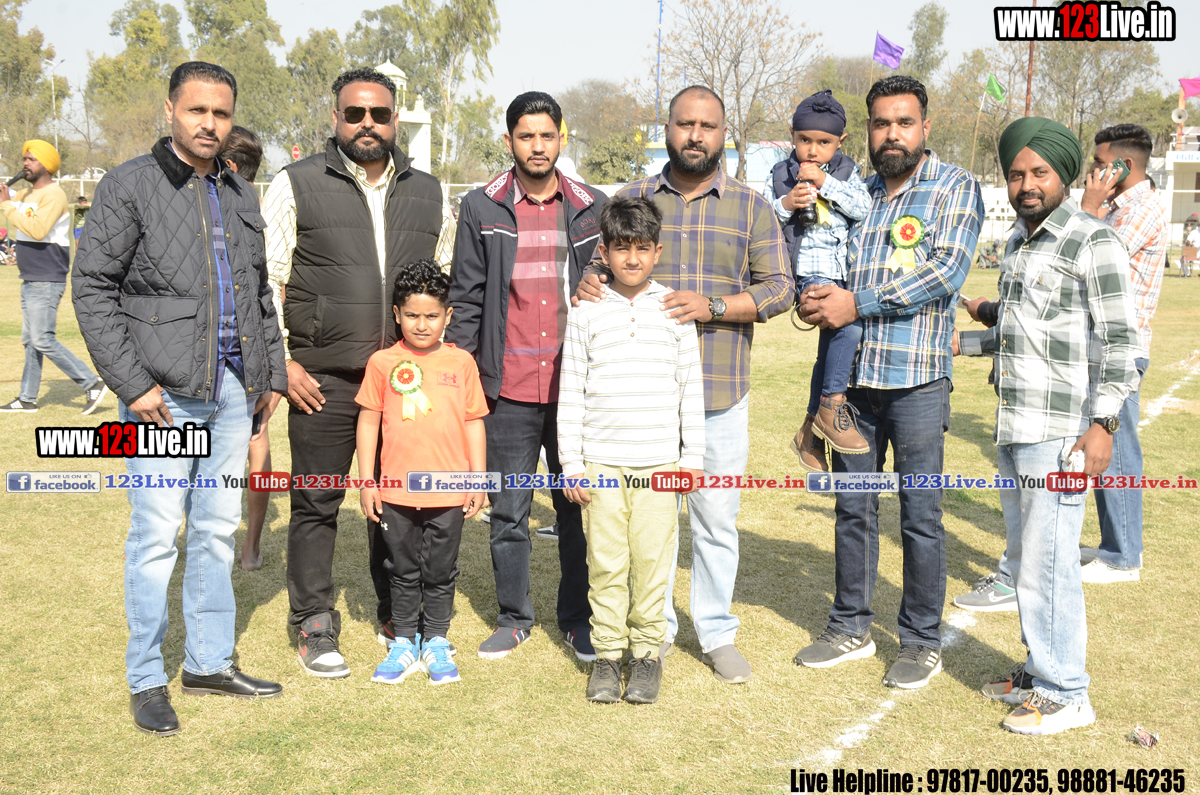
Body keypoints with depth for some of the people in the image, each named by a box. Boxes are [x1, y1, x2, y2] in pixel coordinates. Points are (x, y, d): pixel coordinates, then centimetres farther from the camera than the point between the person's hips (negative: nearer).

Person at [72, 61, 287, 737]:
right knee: (158, 535, -3)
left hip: (234, 389, 6)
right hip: (164, 392, -5)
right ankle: (147, 680, 11)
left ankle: (210, 662, 24)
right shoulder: (130, 186, -3)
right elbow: (92, 288, -6)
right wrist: (132, 382, -13)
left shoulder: (241, 194, 15)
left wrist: (271, 371, 14)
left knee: (219, 529, 12)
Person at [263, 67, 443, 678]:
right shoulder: (297, 185, 1)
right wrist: (281, 360, -7)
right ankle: (314, 627, 16)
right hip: (323, 379, -3)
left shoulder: (426, 192, 12)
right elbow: (265, 279, -1)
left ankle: (398, 618, 27)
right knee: (317, 503, 3)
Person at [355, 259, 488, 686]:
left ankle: (436, 643, 26)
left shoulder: (461, 362, 2)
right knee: (404, 572, 12)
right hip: (397, 490, 0)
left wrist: (479, 479, 5)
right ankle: (404, 644, 26)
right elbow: (368, 422, 3)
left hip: (449, 491, 0)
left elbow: (474, 423, 7)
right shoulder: (382, 363, -1)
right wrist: (367, 481, 1)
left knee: (441, 571, 11)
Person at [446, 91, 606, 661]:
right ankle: (513, 618, 24)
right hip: (508, 389, 0)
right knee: (508, 511, 8)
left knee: (577, 506, 7)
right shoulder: (481, 209, 4)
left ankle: (578, 619, 23)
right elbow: (466, 298, 5)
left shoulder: (592, 209, 7)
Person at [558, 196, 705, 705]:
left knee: (652, 560, 3)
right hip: (601, 462, 0)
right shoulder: (586, 313, 3)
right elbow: (570, 392, 4)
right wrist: (571, 462, 1)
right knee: (605, 562, 3)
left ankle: (647, 651, 18)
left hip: (659, 462, 0)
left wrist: (693, 457, 5)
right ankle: (607, 653, 17)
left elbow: (691, 387, 8)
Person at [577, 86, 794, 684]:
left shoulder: (750, 206, 6)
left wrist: (712, 306, -14)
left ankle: (716, 633, 21)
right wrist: (588, 284, -14)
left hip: (720, 394, 0)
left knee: (716, 518, 5)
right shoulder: (632, 198, 9)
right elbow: (603, 266, 11)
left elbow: (779, 288, 1)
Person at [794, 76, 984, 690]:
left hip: (917, 381, -5)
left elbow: (944, 272, -14)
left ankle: (922, 642, 18)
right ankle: (851, 627, 27)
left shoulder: (955, 187, -1)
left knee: (920, 515, 3)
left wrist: (858, 303, -17)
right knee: (853, 508, 13)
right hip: (852, 375, 5)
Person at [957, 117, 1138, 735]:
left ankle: (1066, 693, 7)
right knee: (1024, 556, 14)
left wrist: (1103, 423, -19)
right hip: (1012, 429, 8)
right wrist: (962, 342, 25)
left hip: (1060, 432, -8)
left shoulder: (1094, 241, -8)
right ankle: (1039, 669, 28)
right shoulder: (1017, 244, 16)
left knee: (1047, 562, -5)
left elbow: (1120, 340, -12)